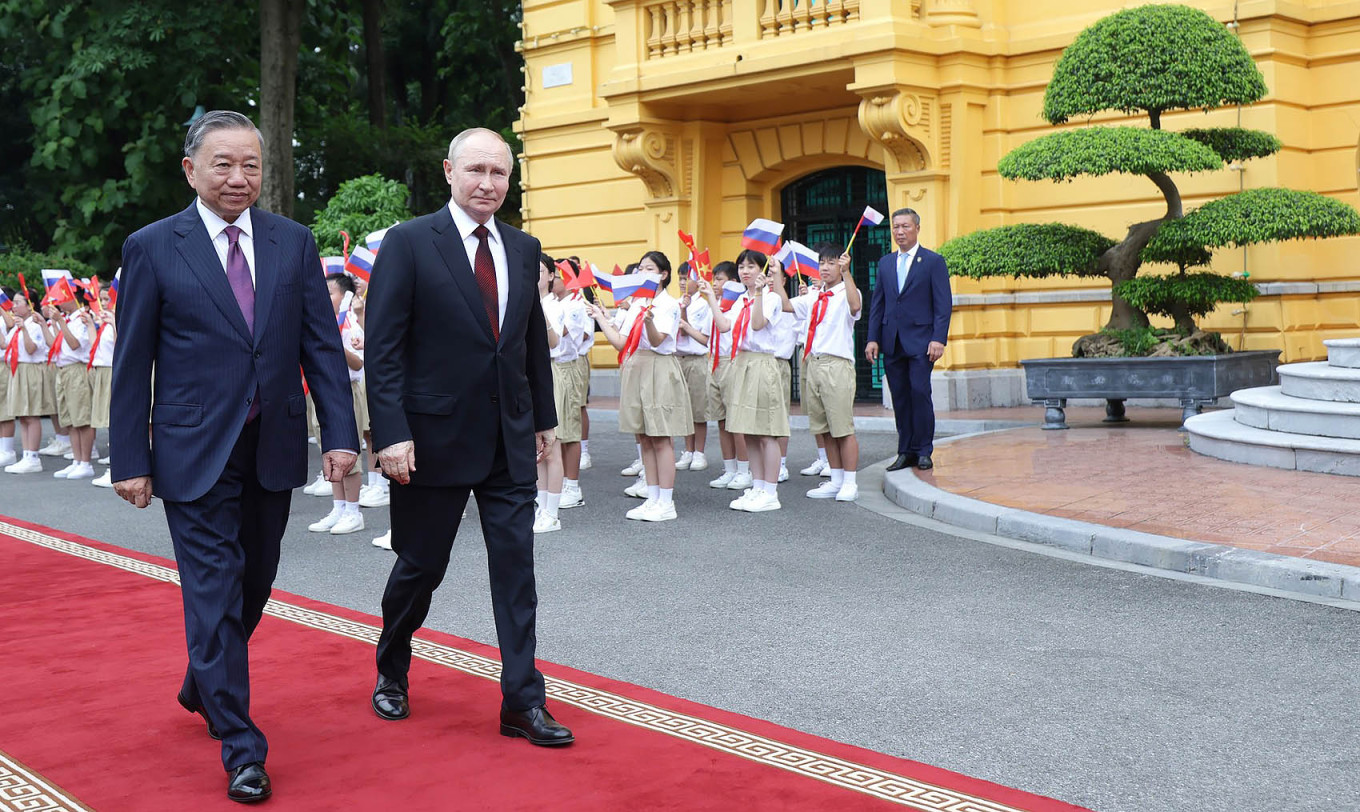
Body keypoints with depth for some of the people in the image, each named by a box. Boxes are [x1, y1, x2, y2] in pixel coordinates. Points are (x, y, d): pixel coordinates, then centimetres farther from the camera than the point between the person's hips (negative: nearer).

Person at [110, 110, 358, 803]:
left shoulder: (294, 242, 5)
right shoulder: (152, 248, -3)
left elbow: (321, 346, 4)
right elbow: (131, 365, -2)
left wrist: (340, 434, -4)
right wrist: (131, 460, -5)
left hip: (273, 449, 4)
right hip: (195, 453, -4)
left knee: (254, 583, 17)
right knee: (216, 593, -4)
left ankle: (203, 685, 43)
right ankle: (240, 750, 4)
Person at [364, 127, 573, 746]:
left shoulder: (523, 249, 9)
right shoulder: (409, 243, -7)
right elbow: (383, 348, -11)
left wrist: (543, 417, 15)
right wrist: (391, 433, -18)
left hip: (509, 440, 4)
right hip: (435, 436, -4)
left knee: (516, 567, 1)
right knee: (420, 566, 9)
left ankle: (522, 702, 7)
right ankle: (391, 674, 33)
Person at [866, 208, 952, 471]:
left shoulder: (933, 261, 1)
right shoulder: (885, 263, 16)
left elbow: (943, 304, -4)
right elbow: (877, 303, 15)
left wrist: (939, 339, -13)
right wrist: (873, 338, 5)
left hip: (920, 340, -4)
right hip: (892, 341, 5)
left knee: (920, 391, -11)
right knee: (900, 397, 5)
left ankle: (923, 451, -1)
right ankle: (906, 452, 11)